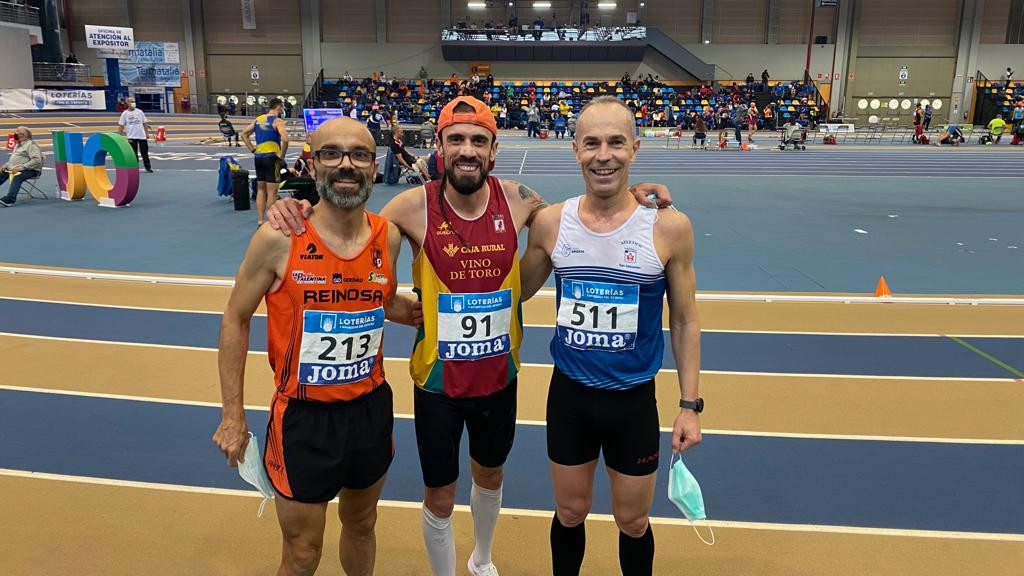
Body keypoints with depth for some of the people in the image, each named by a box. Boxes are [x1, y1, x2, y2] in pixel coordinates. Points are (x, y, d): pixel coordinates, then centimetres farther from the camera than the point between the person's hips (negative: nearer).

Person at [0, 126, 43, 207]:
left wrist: (21, 167, -24)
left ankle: (9, 200, -47)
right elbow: (12, 159, 31)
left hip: (31, 170, -10)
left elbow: (37, 160, -20)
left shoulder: (31, 144, -6)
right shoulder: (18, 145, 23)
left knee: (17, 176, -35)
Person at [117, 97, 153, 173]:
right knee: (133, 153, 3)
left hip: (142, 136, 2)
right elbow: (121, 126, 1)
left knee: (145, 152, 5)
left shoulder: (139, 112, 7)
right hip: (131, 137, -2)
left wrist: (147, 133, 5)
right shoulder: (125, 114, 1)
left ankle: (148, 167, 13)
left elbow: (144, 123, 11)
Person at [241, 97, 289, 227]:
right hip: (271, 158, -7)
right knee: (272, 192, -2)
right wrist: (281, 155, -12)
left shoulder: (258, 119, 12)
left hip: (259, 157, 7)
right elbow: (285, 139, -25)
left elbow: (244, 134, 18)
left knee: (260, 190, 14)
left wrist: (253, 150, 14)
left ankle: (260, 222, 16)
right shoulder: (277, 121, -10)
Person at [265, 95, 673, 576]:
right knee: (439, 498, 13)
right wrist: (296, 212, -24)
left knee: (490, 475, 27)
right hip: (438, 379, -3)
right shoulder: (415, 207, -18)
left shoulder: (517, 200, -11)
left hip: (500, 375, 3)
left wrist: (629, 198, -7)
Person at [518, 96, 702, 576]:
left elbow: (684, 321, -3)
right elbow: (514, 294, 8)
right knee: (570, 514, 19)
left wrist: (689, 404, -2)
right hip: (569, 394, 1)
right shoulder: (549, 223, -8)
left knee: (632, 522, 16)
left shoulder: (669, 227, -12)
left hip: (634, 400, -1)